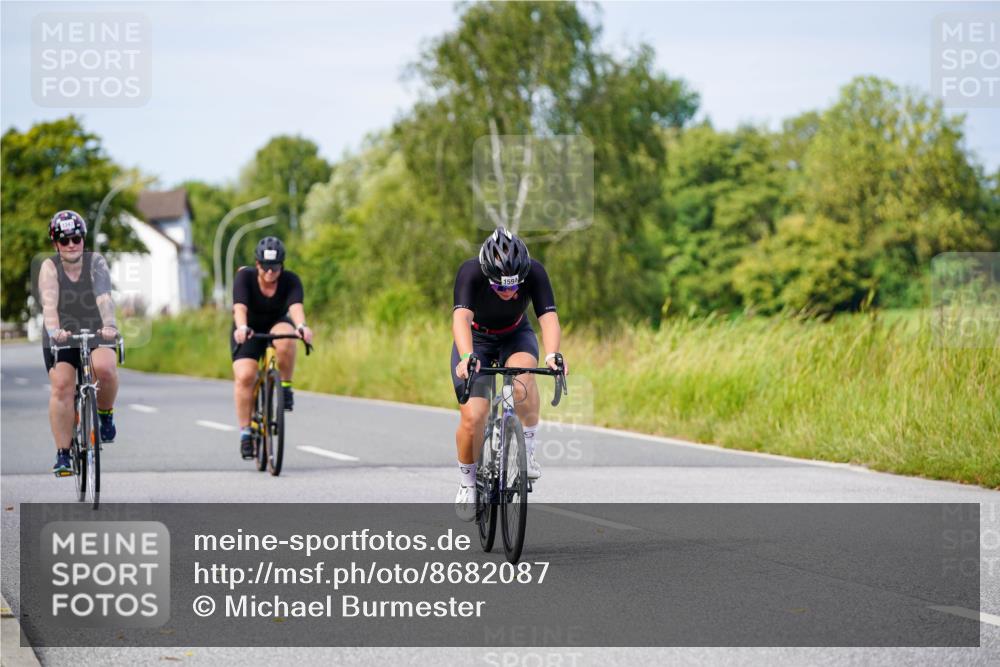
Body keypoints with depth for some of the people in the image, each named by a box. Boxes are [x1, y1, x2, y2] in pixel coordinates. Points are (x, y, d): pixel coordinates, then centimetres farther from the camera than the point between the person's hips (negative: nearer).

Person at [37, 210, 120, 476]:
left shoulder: (96, 263, -9)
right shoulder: (50, 267, -10)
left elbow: (104, 298, -24)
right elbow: (49, 303, -25)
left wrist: (109, 325, -43)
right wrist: (54, 330, -45)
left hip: (95, 335, 0)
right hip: (61, 338, 0)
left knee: (105, 368, -30)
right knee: (61, 387, -16)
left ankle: (105, 414, -1)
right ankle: (63, 454, -10)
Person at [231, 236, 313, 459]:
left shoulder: (290, 281, -21)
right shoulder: (245, 277, -22)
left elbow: (296, 306, -38)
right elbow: (240, 307, -37)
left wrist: (301, 327, -60)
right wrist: (241, 328, -58)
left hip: (277, 325, 0)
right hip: (249, 330, 0)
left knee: (285, 341, -37)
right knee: (244, 377, -20)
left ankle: (285, 387, -14)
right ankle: (245, 432, -9)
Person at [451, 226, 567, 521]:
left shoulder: (534, 272, -28)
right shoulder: (470, 272, -32)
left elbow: (548, 316, -37)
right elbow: (461, 317, -46)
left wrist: (552, 355, -56)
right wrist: (466, 358, -63)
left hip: (516, 336, 1)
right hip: (476, 339, -1)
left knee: (522, 375, -35)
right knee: (472, 416, -16)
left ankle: (528, 447, -17)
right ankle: (467, 482, 10)